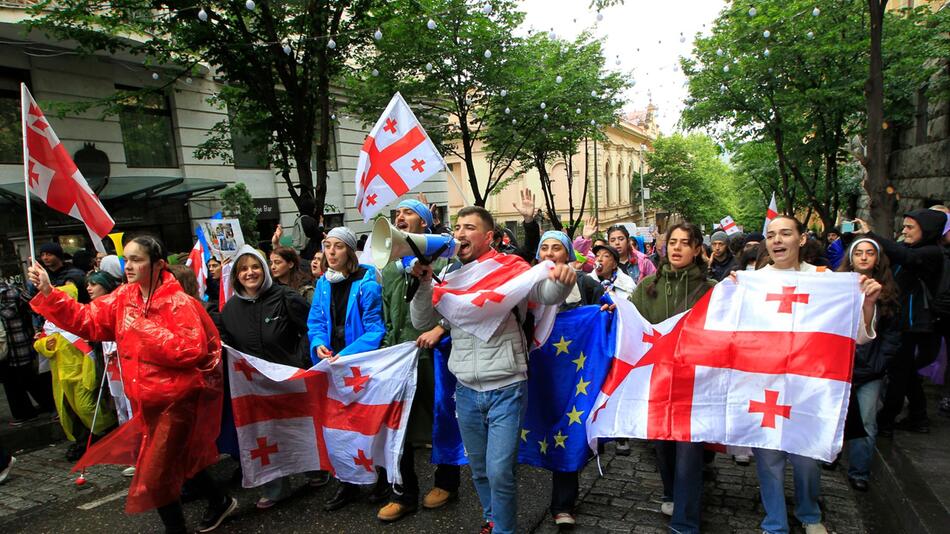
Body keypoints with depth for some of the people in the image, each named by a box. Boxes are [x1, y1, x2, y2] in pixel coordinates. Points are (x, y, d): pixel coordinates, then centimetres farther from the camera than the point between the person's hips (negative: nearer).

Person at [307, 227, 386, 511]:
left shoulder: (366, 283, -15)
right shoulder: (323, 284, 5)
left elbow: (375, 328, -17)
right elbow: (315, 322, 10)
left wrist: (347, 354, -25)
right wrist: (319, 345, -10)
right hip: (333, 363, 6)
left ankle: (380, 478, 27)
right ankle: (348, 482, 29)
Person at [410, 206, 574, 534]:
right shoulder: (449, 274, 6)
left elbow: (548, 294, -15)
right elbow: (422, 322, 6)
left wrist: (563, 279, -37)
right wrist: (423, 283, -10)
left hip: (506, 388, -4)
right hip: (466, 390, 5)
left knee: (500, 471, -6)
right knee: (479, 470, 19)